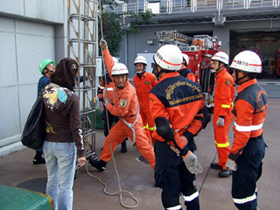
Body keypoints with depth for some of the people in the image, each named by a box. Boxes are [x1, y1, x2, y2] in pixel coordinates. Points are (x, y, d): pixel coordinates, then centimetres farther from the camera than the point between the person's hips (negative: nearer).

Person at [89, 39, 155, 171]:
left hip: (132, 123, -9)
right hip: (123, 121, 9)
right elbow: (110, 65, 2)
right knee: (110, 139, 17)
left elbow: (120, 112, -24)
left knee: (143, 146, -4)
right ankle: (102, 163, 32)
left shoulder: (128, 92, -28)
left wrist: (108, 105, -9)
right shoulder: (118, 84, -6)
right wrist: (105, 49, 2)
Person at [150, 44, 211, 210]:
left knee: (170, 192, 12)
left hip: (168, 147, -6)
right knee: (189, 185, 25)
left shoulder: (157, 92, -19)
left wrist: (184, 152, -20)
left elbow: (164, 129, -25)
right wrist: (186, 137, -5)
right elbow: (203, 117, 0)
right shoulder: (193, 86, -1)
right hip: (188, 143, 6)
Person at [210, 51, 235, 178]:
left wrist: (222, 116, -24)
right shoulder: (219, 76, 16)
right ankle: (221, 163, 28)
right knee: (217, 138, 16)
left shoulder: (225, 78, -16)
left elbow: (226, 99, -21)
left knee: (222, 139, -7)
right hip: (217, 112, 10)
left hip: (223, 113, -10)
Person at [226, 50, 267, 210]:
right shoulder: (260, 91, 4)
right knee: (250, 186, 24)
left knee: (241, 193, 2)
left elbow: (243, 133, -26)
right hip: (259, 143, 10)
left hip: (248, 148, -10)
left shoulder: (244, 98, -25)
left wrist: (232, 156, -17)